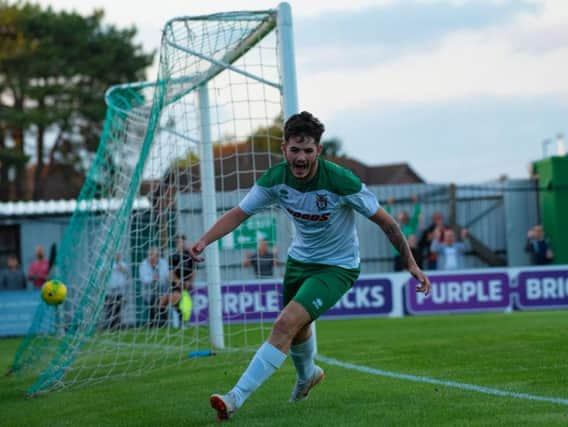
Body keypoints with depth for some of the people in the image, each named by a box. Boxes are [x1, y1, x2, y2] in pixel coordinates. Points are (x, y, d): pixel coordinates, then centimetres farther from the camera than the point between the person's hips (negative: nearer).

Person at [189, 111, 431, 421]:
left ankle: (236, 398, -23)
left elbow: (385, 221, -17)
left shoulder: (341, 182, -28)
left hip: (337, 267, -6)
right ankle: (307, 375, 60)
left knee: (285, 325, -23)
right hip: (300, 259, 6)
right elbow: (238, 213, -10)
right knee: (296, 327, 25)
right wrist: (204, 241, -27)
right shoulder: (276, 180, -16)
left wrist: (410, 263, -15)